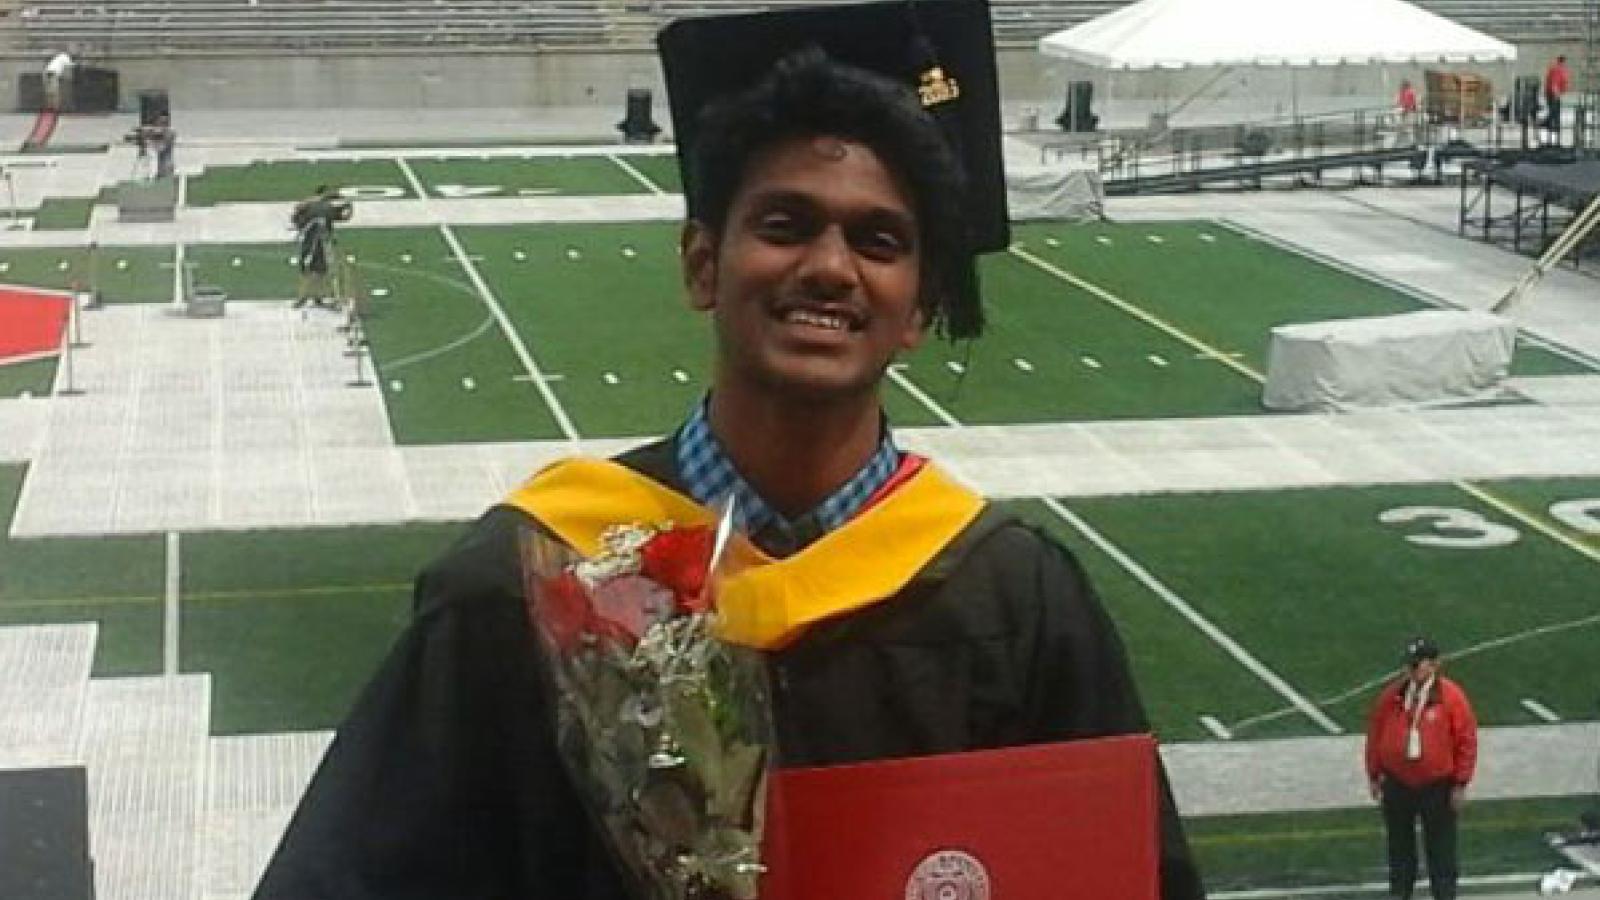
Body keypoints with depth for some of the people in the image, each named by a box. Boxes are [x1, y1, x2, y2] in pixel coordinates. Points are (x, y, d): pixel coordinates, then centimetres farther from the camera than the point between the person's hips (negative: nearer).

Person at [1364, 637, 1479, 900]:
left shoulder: (1451, 696, -11)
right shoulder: (1391, 695, -2)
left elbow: (1467, 740, -8)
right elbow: (1375, 735, 6)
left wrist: (1460, 783, -8)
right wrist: (1374, 775, 8)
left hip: (1437, 787, -3)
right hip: (1397, 784, 3)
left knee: (1441, 849, 6)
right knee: (1400, 848, 15)